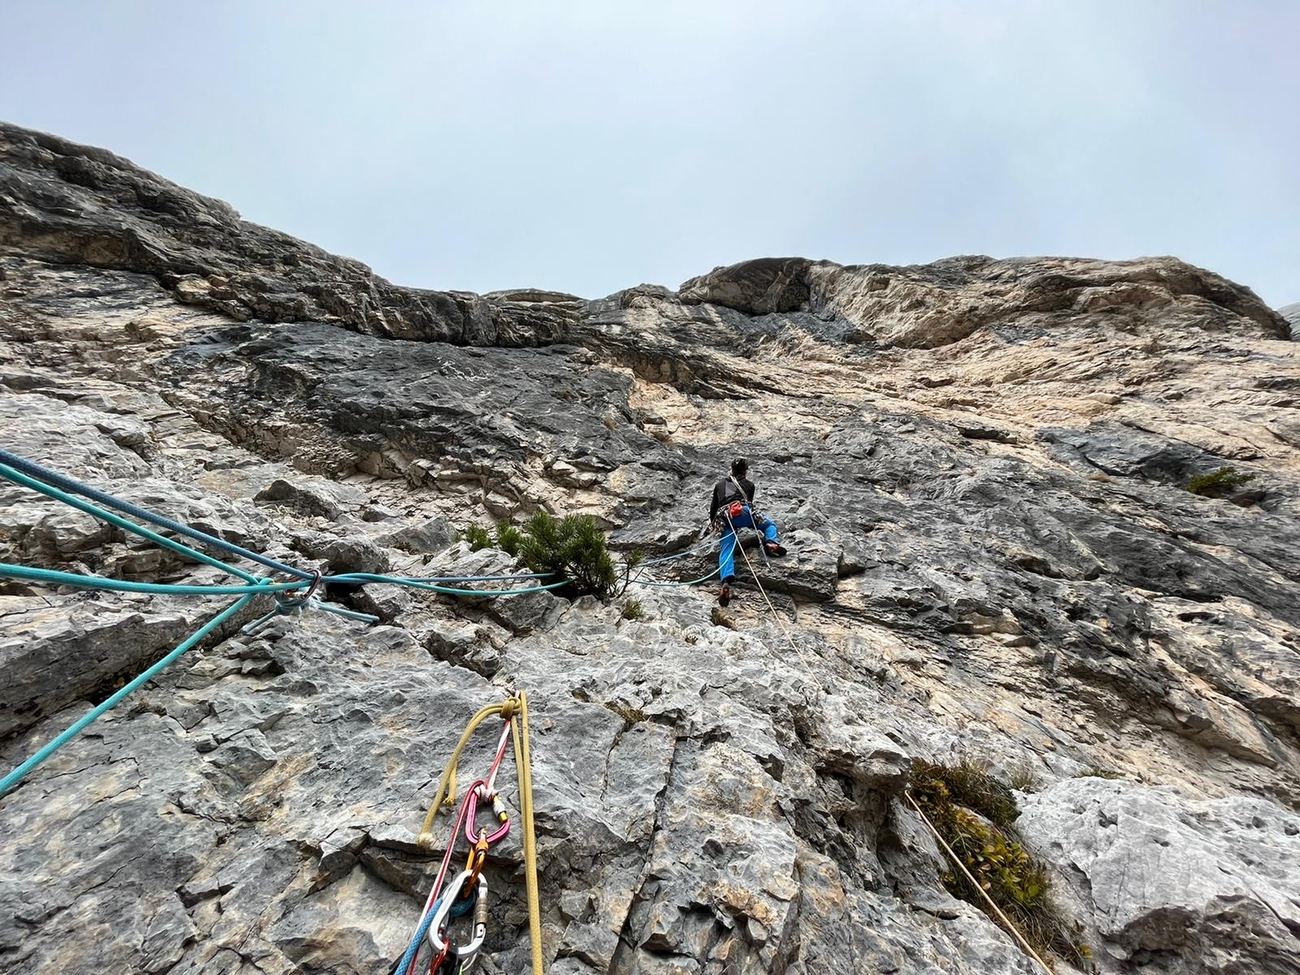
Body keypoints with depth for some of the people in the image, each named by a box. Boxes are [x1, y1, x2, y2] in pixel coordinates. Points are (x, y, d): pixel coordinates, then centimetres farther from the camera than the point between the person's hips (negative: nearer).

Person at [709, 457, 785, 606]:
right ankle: (770, 542, -9)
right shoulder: (749, 484, 28)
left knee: (726, 551, -12)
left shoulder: (720, 484, 33)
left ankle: (726, 581, -37)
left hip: (724, 519, 1)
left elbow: (713, 505, 34)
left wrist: (712, 521, 49)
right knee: (769, 524, 22)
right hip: (742, 513, -1)